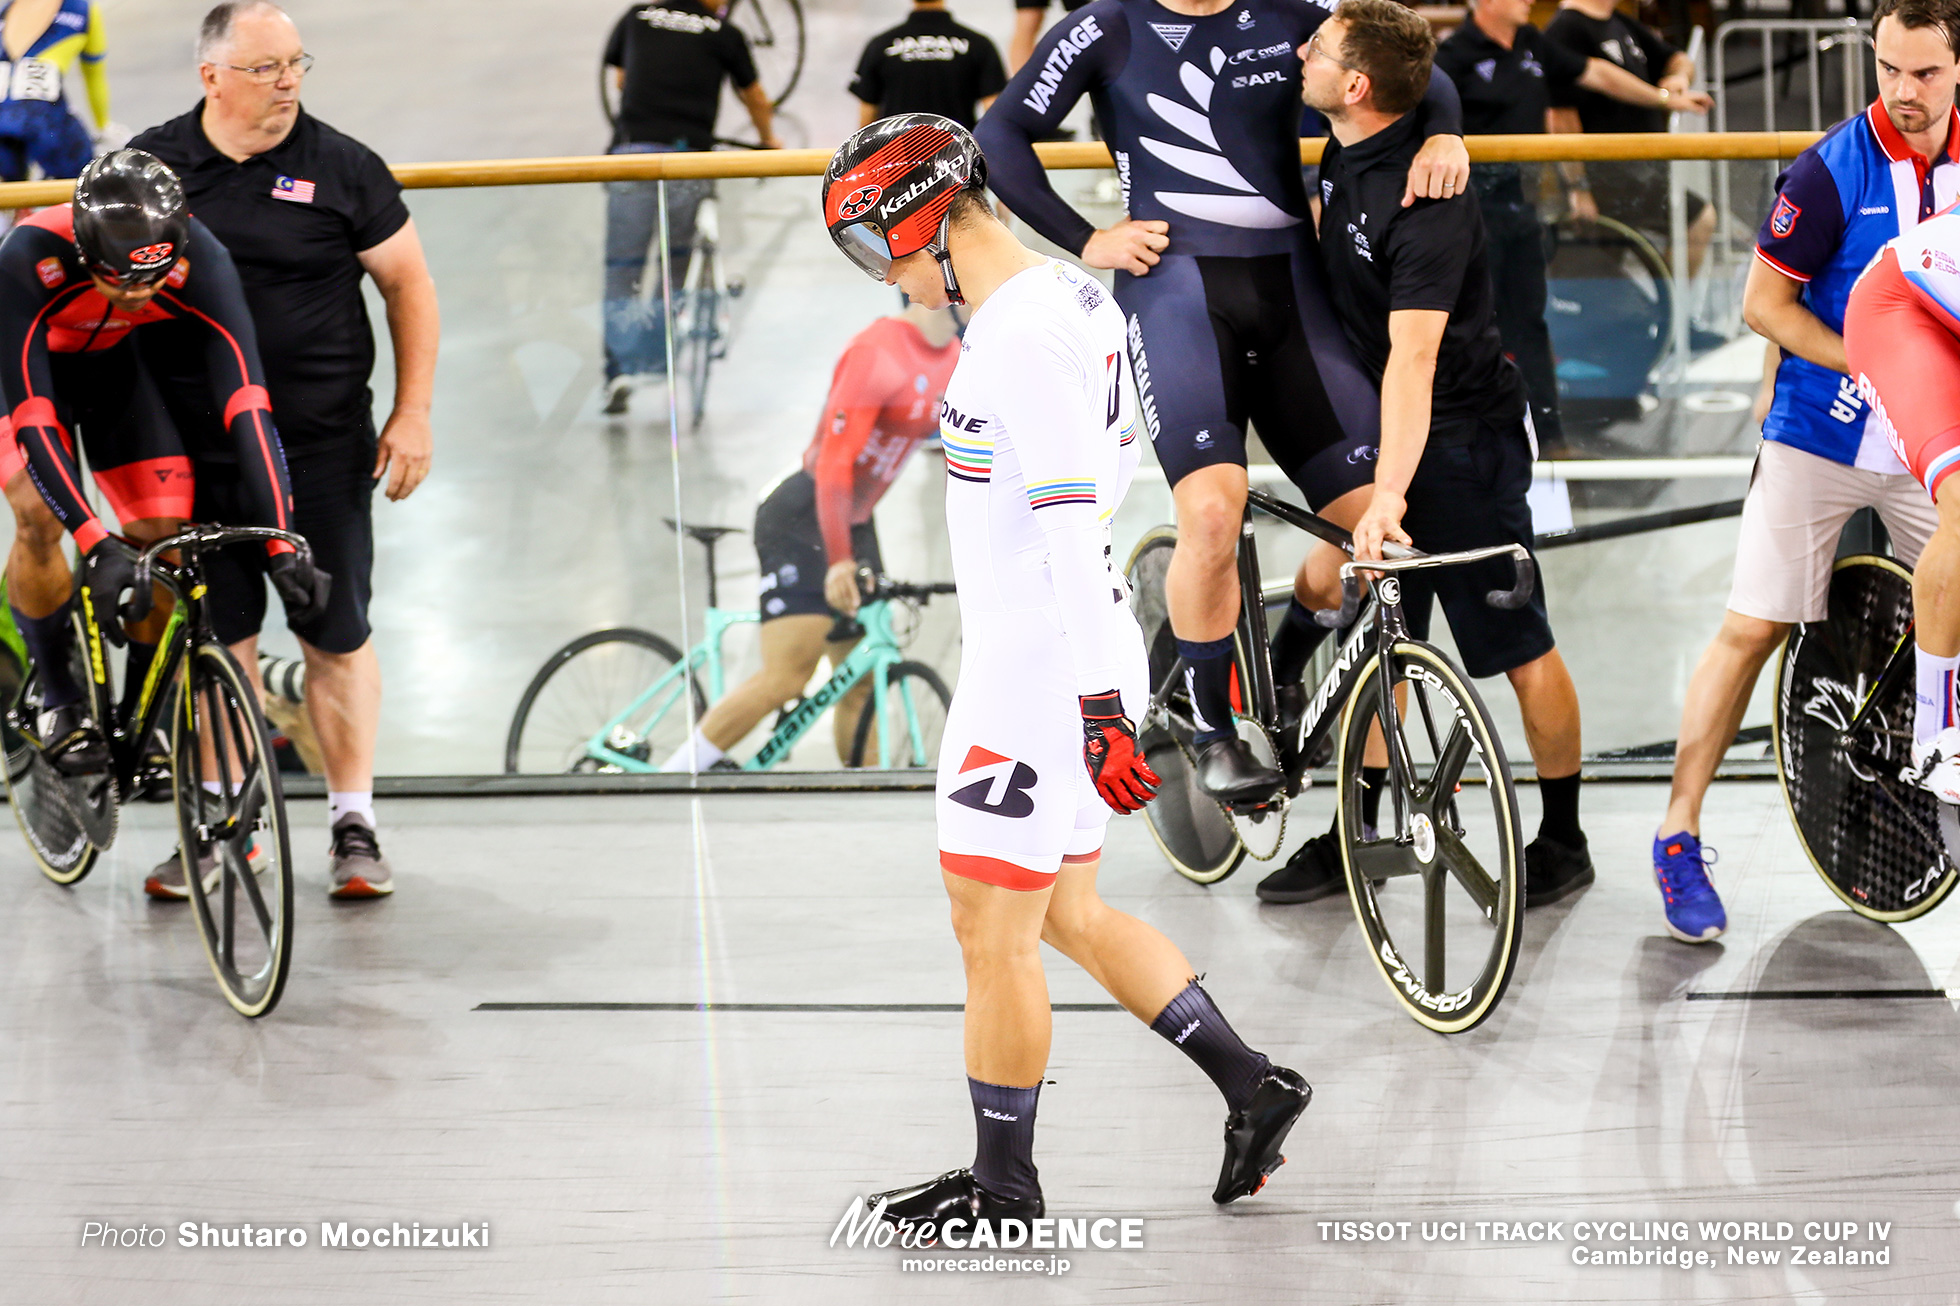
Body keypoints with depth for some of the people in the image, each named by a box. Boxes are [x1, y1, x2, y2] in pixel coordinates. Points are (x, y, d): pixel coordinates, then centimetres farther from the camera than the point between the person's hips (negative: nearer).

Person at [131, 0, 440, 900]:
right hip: (196, 451, 1)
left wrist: (413, 411, -1)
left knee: (338, 638, 2)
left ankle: (353, 824, 12)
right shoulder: (149, 168, 3)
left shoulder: (341, 168, -1)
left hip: (323, 451, -1)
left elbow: (408, 284, 4)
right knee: (218, 639, 5)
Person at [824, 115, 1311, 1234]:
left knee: (994, 930, 1)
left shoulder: (1019, 341, -21)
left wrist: (1101, 708, -26)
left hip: (1040, 670, -10)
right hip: (1071, 659, 10)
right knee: (1068, 915, 17)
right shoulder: (1074, 296, 9)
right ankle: (1252, 1088, 21)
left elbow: (1073, 524, -25)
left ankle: (1003, 1186, 12)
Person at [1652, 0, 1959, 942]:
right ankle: (1679, 837, 0)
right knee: (1753, 628, -6)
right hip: (1819, 439, -4)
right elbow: (1764, 304, -11)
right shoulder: (1834, 171, -13)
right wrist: (1872, 367, -20)